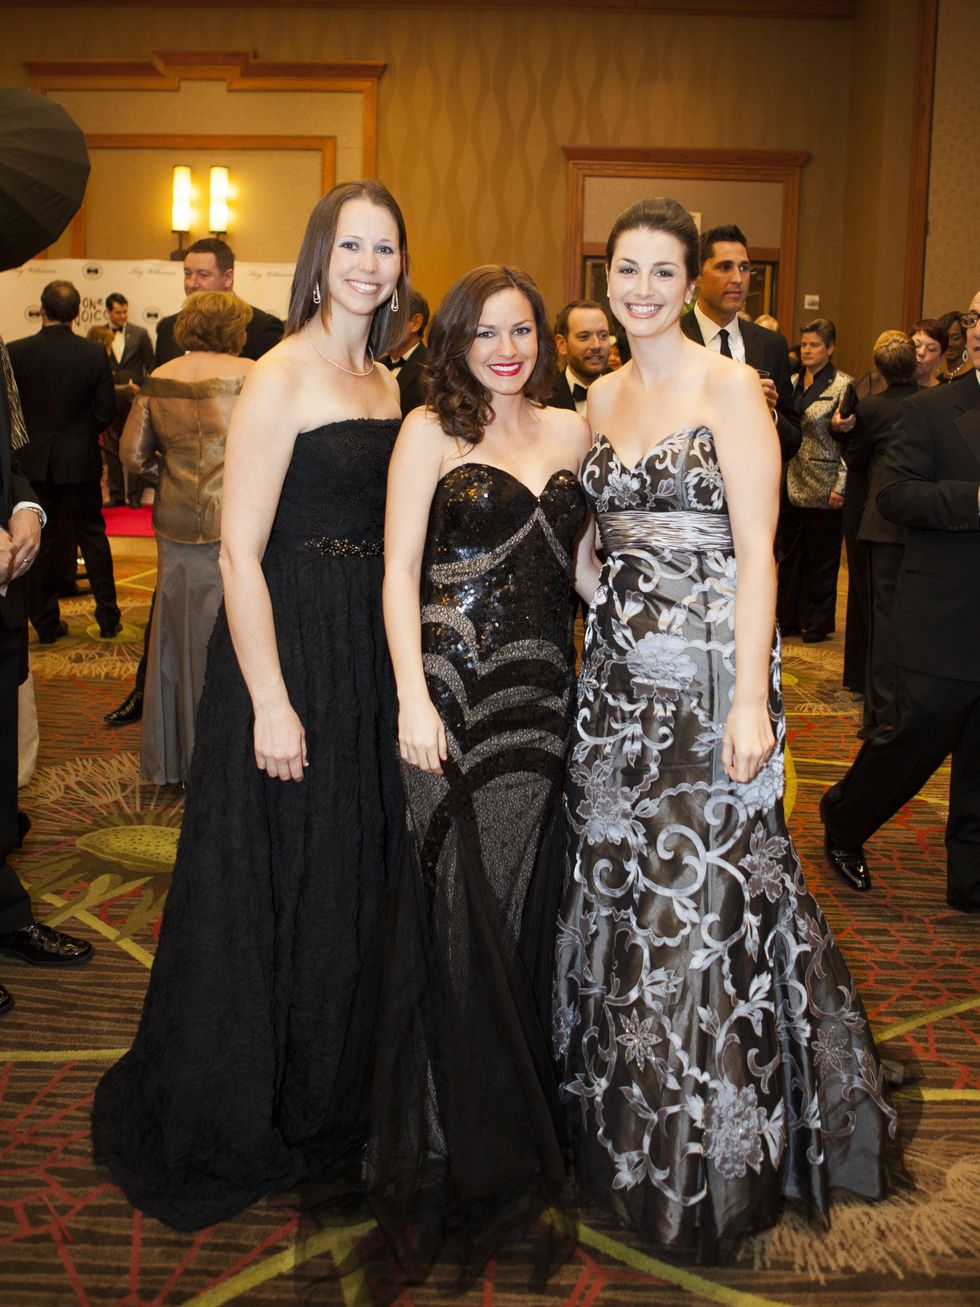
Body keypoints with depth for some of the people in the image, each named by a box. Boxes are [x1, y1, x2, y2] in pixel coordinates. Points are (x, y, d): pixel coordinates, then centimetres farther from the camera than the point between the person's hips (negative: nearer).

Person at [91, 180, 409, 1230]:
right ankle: (240, 1120, 26)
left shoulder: (384, 383, 13)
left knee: (356, 876, 17)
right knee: (276, 883, 4)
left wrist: (400, 672, 9)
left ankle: (333, 1096, 37)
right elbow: (240, 553, -16)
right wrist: (271, 702, -20)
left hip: (371, 652, 8)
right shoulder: (281, 378, -11)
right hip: (289, 650, -8)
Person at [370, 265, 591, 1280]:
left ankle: (518, 1129, 30)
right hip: (452, 687, -4)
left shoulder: (571, 431, 13)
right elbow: (399, 570, -5)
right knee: (459, 910, -1)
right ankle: (455, 1149, 19)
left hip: (543, 691, 4)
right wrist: (412, 697, -13)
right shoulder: (431, 432, 0)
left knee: (522, 906, 10)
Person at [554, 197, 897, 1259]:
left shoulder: (729, 388, -7)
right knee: (616, 882, 12)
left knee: (705, 893, 1)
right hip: (621, 670, 6)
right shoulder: (603, 398, 13)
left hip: (709, 667, -6)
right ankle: (626, 1127, 32)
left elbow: (757, 553, -12)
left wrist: (751, 696, -19)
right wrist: (598, 648, 11)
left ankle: (714, 1161, 22)